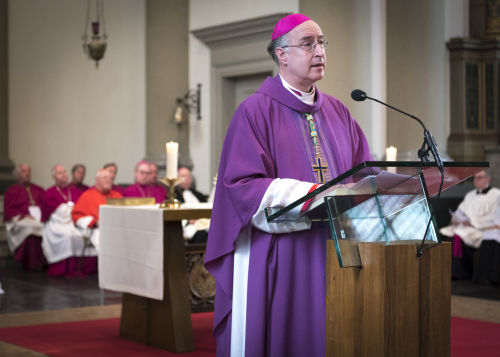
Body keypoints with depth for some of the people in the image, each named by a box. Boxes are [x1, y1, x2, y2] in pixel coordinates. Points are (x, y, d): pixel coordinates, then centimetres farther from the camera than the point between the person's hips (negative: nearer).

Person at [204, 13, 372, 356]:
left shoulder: (337, 112, 15)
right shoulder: (256, 110, -4)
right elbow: (242, 185, -13)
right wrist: (309, 194, -22)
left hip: (333, 250, 5)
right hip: (277, 258, -5)